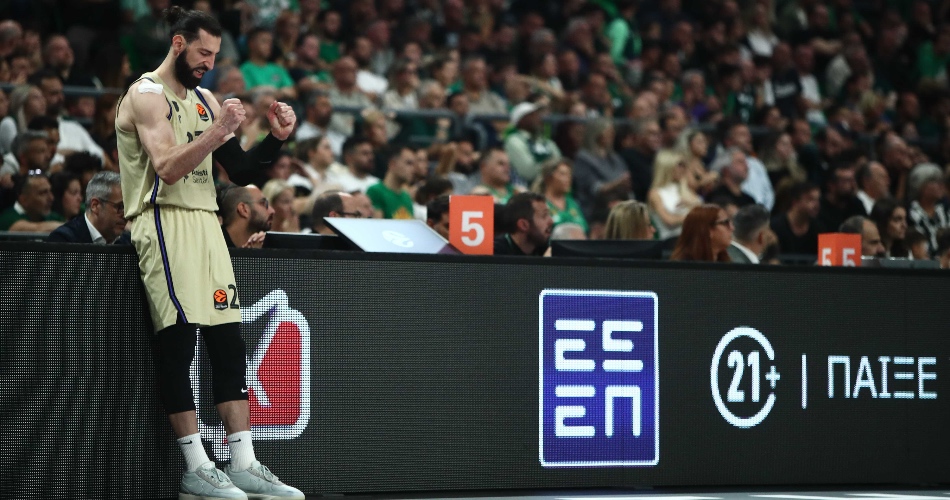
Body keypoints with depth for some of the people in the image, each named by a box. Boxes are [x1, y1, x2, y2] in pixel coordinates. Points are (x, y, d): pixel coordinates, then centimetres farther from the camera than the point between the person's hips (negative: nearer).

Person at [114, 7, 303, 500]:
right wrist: (217, 132, -29)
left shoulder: (204, 100, 18)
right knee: (178, 343, -10)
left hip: (205, 223, 8)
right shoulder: (146, 95, -6)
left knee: (229, 343, 3)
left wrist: (276, 138, 2)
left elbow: (240, 172, 17)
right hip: (165, 223, -8)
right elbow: (168, 168, -19)